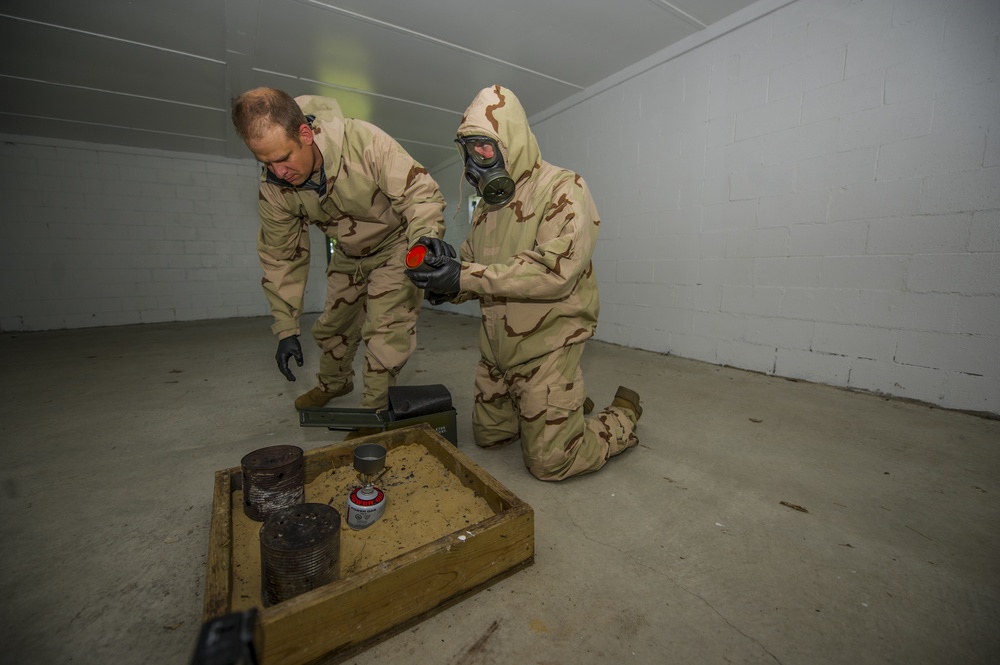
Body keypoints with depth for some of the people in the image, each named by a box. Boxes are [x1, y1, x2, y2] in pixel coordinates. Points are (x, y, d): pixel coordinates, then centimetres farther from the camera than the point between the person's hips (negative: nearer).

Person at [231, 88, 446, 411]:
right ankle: (333, 383, 47)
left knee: (385, 332, -13)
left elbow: (420, 192, -29)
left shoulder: (364, 141, -33)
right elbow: (282, 258, -8)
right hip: (348, 256, 5)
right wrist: (286, 329, -7)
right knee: (331, 326, 17)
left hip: (395, 245, -5)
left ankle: (373, 411, 9)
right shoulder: (273, 188, -17)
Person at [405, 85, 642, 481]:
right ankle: (566, 403, 38)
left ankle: (623, 418, 27)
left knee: (549, 463, 0)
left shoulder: (563, 191, -12)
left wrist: (464, 276, -29)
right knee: (488, 435, 20)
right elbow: (472, 269, 10)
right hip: (496, 347, 8)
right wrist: (446, 271, -14)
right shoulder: (487, 204, 11)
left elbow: (555, 273, -27)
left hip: (546, 346, -7)